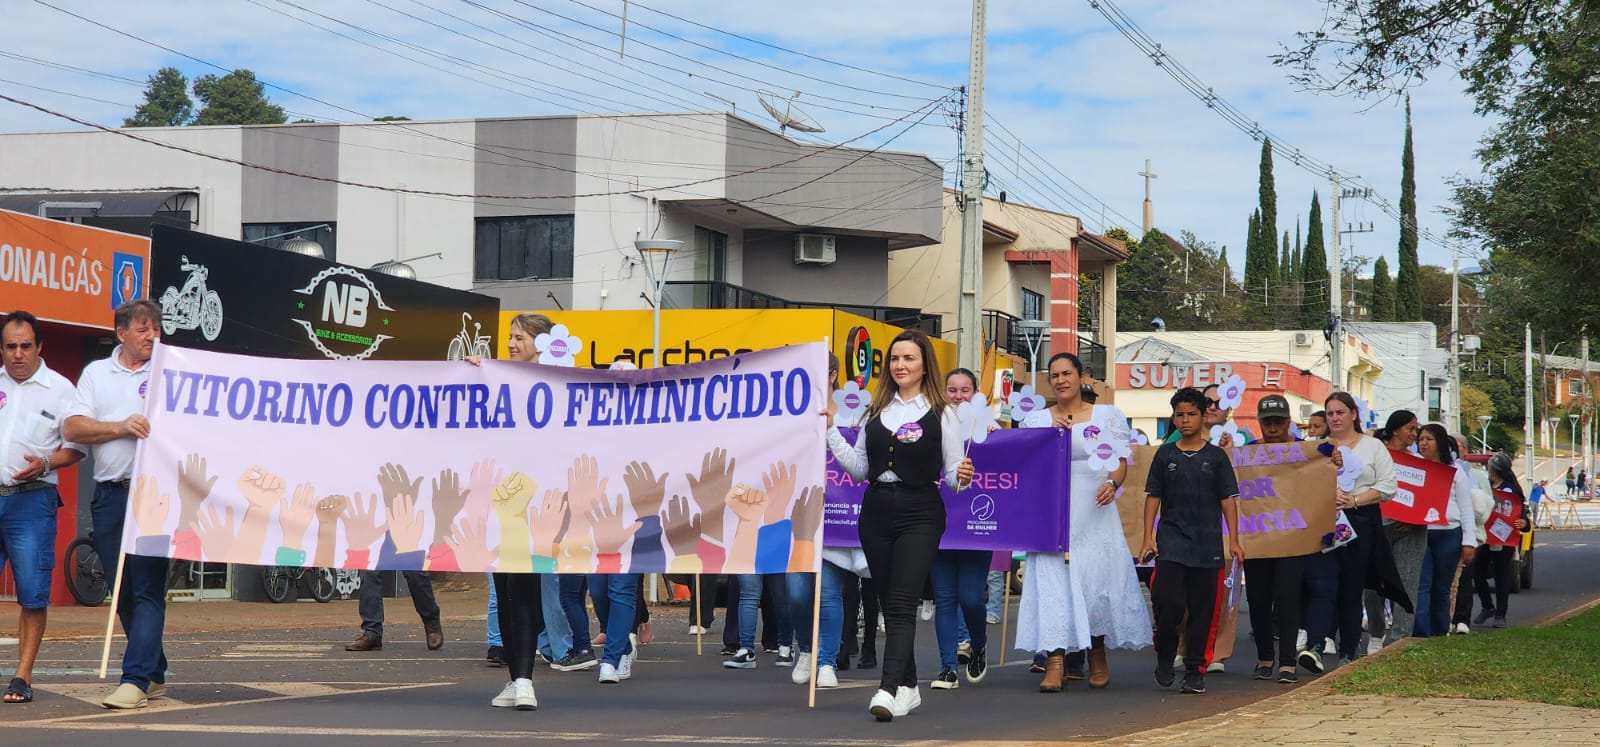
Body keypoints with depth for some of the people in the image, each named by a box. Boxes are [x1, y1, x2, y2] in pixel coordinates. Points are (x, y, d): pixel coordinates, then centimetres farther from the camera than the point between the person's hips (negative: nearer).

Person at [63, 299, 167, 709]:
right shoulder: (97, 373, 14)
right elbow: (72, 429, 4)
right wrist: (121, 427, -10)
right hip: (110, 494, 4)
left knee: (148, 589, -10)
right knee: (124, 591, 9)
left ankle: (136, 679, -13)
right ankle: (156, 673, 22)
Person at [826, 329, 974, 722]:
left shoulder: (942, 413, -1)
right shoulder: (876, 410, 12)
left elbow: (952, 472, -2)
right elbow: (859, 469, 12)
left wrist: (962, 476, -24)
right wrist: (831, 432, 7)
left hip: (920, 514, -5)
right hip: (876, 511, 5)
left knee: (901, 602, -14)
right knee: (888, 602, 9)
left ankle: (889, 690, -22)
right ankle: (908, 685, 20)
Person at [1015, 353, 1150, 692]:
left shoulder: (1107, 415, 11)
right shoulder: (1036, 420, 14)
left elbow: (1121, 460, 5)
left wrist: (1112, 483, -16)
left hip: (1094, 513, -1)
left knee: (1097, 577, -5)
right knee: (1051, 580, -11)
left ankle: (1097, 655, 18)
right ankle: (1055, 663, -16)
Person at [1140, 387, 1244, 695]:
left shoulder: (1216, 456, 6)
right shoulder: (1165, 455, 8)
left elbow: (1228, 499, 6)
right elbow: (1153, 496, 10)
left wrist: (1234, 540, -1)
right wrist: (1148, 537, 2)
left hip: (1207, 545, 0)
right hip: (1171, 541, 0)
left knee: (1202, 610, 1)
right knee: (1168, 602, -14)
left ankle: (1195, 670, 9)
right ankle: (1164, 656, 9)